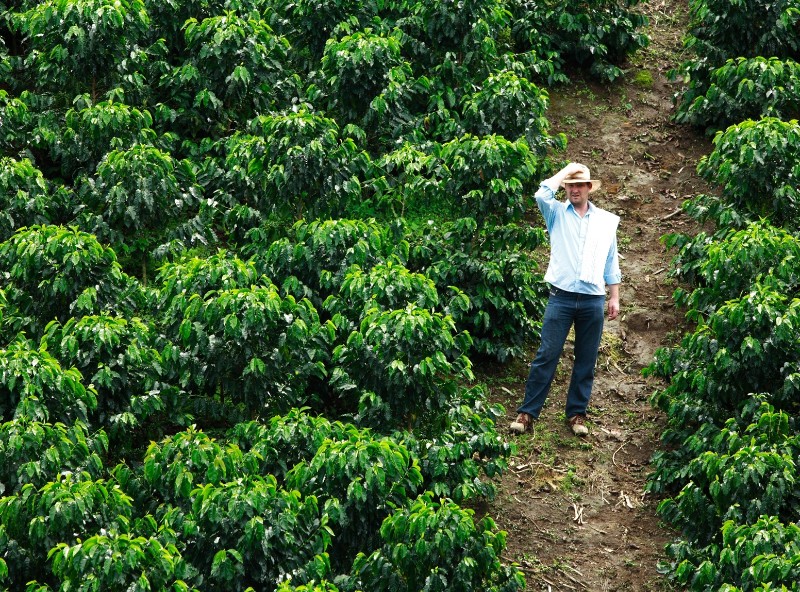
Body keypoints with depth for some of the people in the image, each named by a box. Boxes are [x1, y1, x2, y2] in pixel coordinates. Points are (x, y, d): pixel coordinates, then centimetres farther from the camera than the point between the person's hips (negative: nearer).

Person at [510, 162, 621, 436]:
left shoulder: (606, 221, 11)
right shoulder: (557, 213, 7)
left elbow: (611, 262, 14)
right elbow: (542, 195, -15)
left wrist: (614, 297, 11)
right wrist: (565, 170, -4)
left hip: (593, 300, 2)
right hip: (561, 297, -2)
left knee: (586, 361, 6)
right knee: (546, 355, -5)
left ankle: (577, 413, 15)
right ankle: (528, 412, -2)